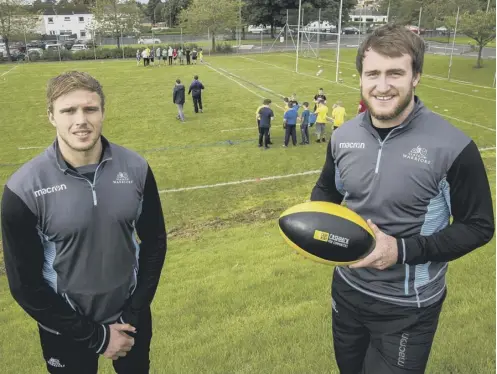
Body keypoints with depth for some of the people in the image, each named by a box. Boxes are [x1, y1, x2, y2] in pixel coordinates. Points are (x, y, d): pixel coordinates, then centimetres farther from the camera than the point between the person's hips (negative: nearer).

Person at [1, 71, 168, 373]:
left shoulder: (135, 168, -12)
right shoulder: (25, 188, -19)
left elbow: (155, 241, -2)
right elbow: (25, 284, -13)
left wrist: (132, 316, -6)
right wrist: (95, 336, -12)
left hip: (131, 315, 3)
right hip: (67, 331, -2)